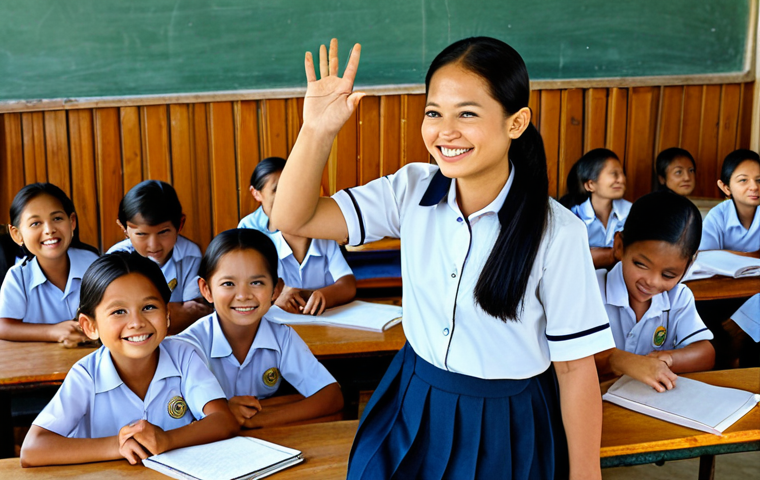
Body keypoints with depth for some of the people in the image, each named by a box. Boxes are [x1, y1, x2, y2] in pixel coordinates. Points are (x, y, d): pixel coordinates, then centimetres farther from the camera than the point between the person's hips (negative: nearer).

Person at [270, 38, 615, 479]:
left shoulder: (556, 233, -20)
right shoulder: (412, 191, -8)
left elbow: (576, 366, -13)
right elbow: (291, 219, -11)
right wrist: (318, 129, -24)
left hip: (507, 428, -3)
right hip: (412, 414, 4)